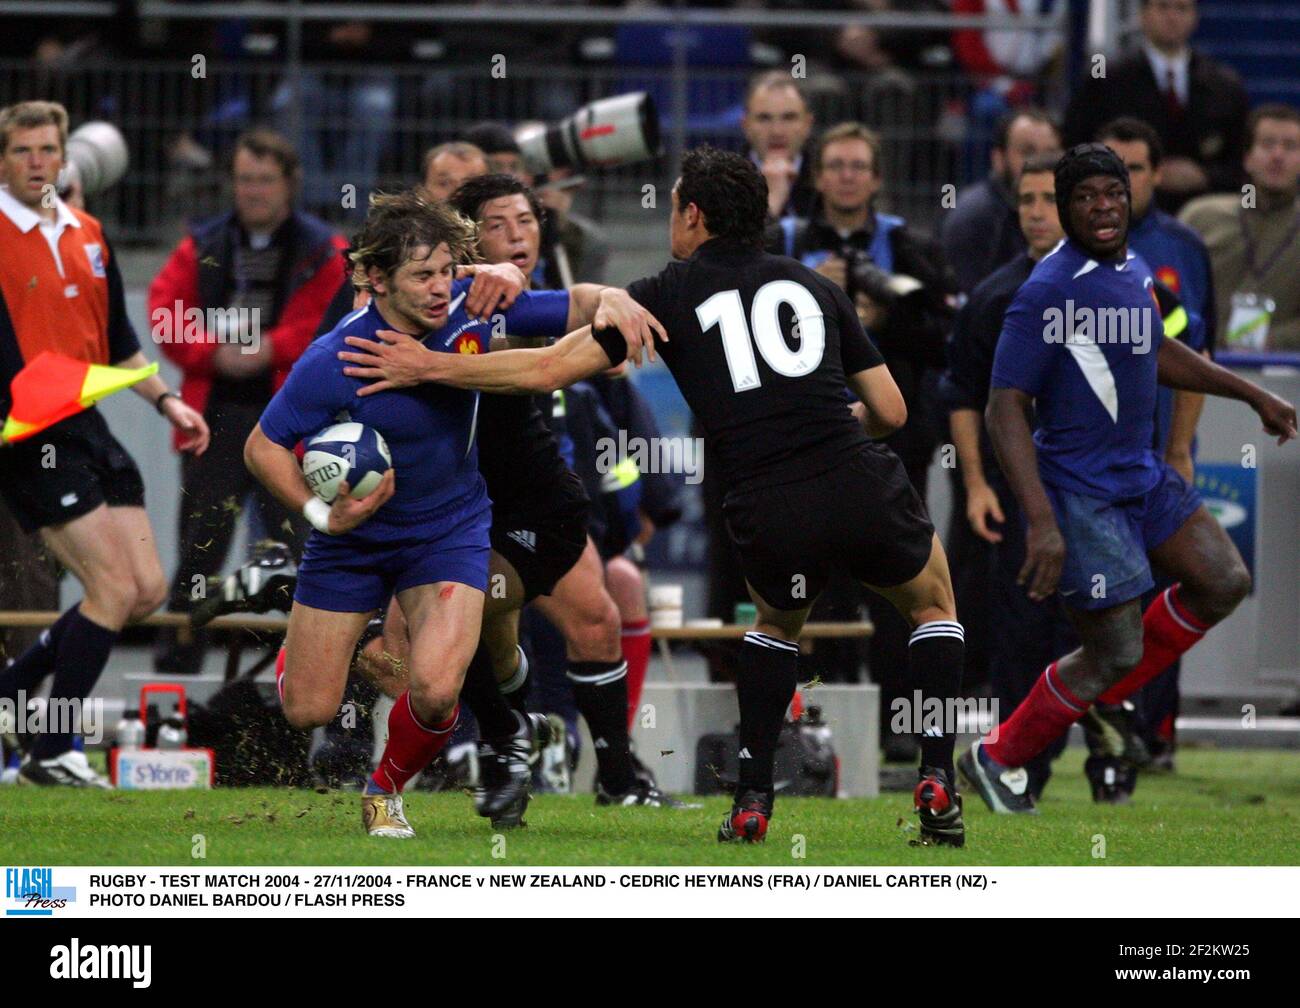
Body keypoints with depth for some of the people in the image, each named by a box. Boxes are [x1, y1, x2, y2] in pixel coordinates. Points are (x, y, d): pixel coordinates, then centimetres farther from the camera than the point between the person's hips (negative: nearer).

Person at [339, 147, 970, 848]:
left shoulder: (670, 295, 10)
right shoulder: (811, 286, 18)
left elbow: (548, 369, 7)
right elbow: (891, 411, 21)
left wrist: (429, 368, 16)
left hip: (768, 518, -1)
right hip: (862, 487, 1)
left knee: (777, 622, 33)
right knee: (931, 603, 30)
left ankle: (752, 799, 22)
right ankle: (937, 788, 15)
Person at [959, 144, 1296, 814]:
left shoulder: (1133, 270, 6)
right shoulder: (1050, 290, -22)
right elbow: (1005, 407, -24)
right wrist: (1041, 522, -31)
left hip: (1142, 476, 9)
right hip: (1081, 495, -9)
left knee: (1224, 584, 10)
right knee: (1115, 653, -5)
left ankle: (1100, 696, 22)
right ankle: (998, 758, 14)